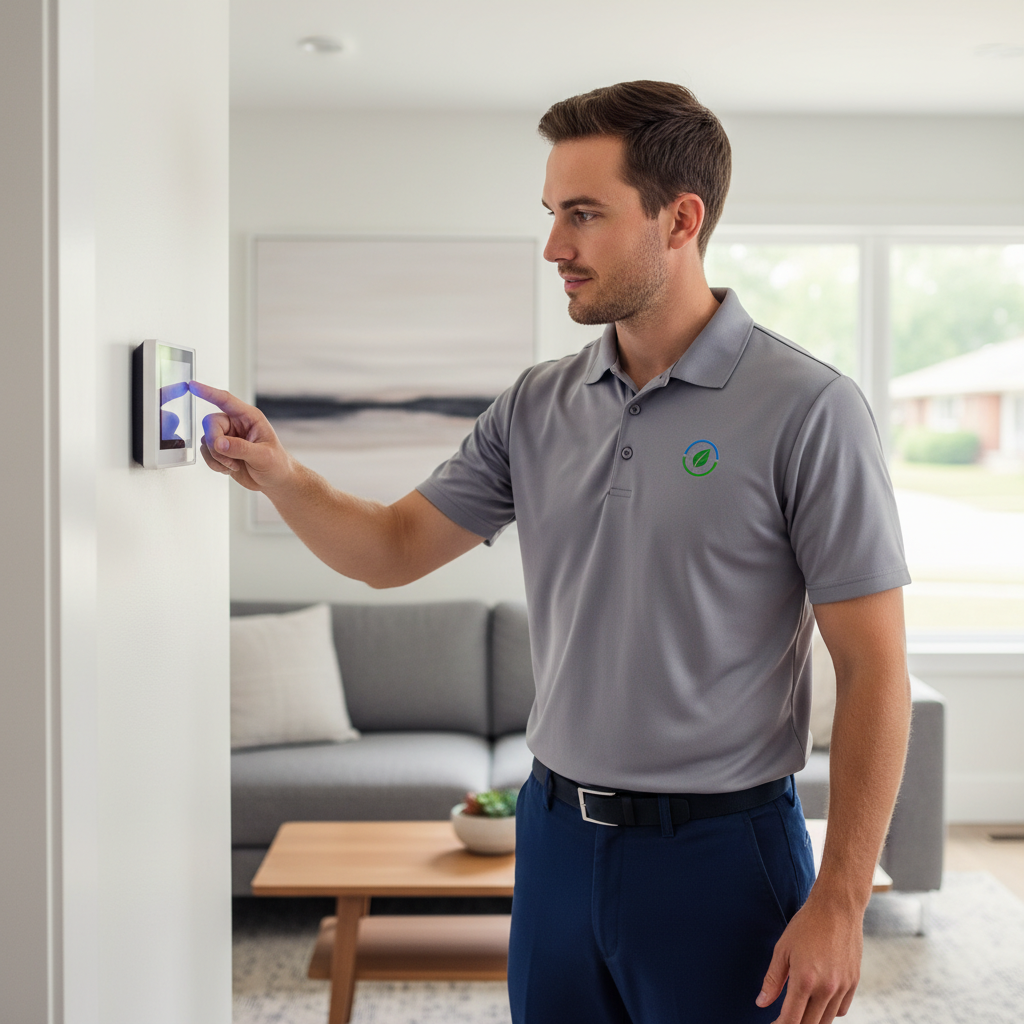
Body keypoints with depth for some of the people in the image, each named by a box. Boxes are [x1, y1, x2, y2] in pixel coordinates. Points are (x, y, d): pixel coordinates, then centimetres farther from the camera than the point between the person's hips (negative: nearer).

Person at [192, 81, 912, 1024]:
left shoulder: (806, 408, -13)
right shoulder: (539, 406, 4)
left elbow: (874, 671, -13)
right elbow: (394, 549, 9)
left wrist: (839, 904, -15)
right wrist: (281, 476, -10)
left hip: (719, 851, -5)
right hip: (556, 835, 5)